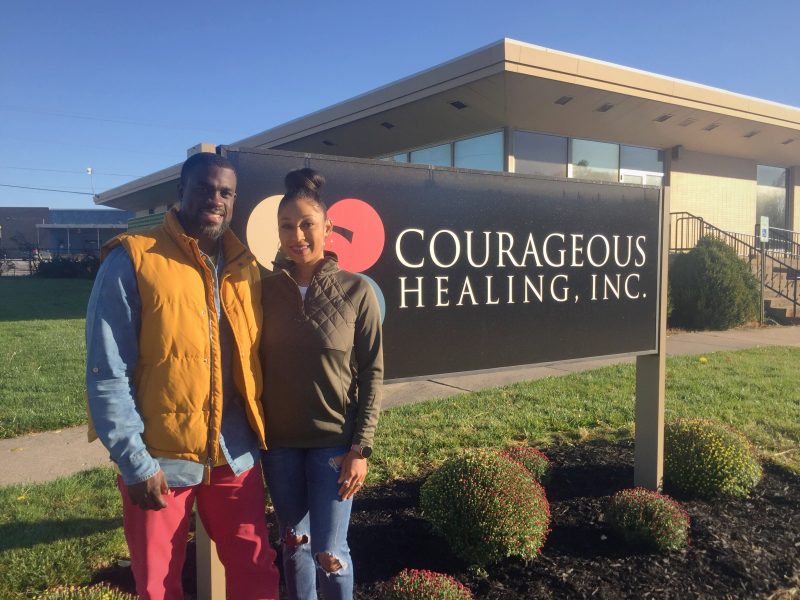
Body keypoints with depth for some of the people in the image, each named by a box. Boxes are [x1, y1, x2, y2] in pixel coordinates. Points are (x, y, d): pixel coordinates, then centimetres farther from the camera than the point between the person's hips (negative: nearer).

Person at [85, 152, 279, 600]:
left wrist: (262, 438, 8)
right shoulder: (132, 261, -9)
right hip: (159, 461, -3)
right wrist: (135, 462, -14)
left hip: (235, 457, 3)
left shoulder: (245, 267, 5)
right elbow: (107, 375, -11)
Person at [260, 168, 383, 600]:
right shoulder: (266, 289, -2)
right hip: (278, 442, 3)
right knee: (293, 542, 17)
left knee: (329, 551, 4)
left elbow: (372, 374, -7)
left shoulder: (356, 290, -9)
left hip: (333, 441, -3)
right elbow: (255, 366, 3)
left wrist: (361, 448, -10)